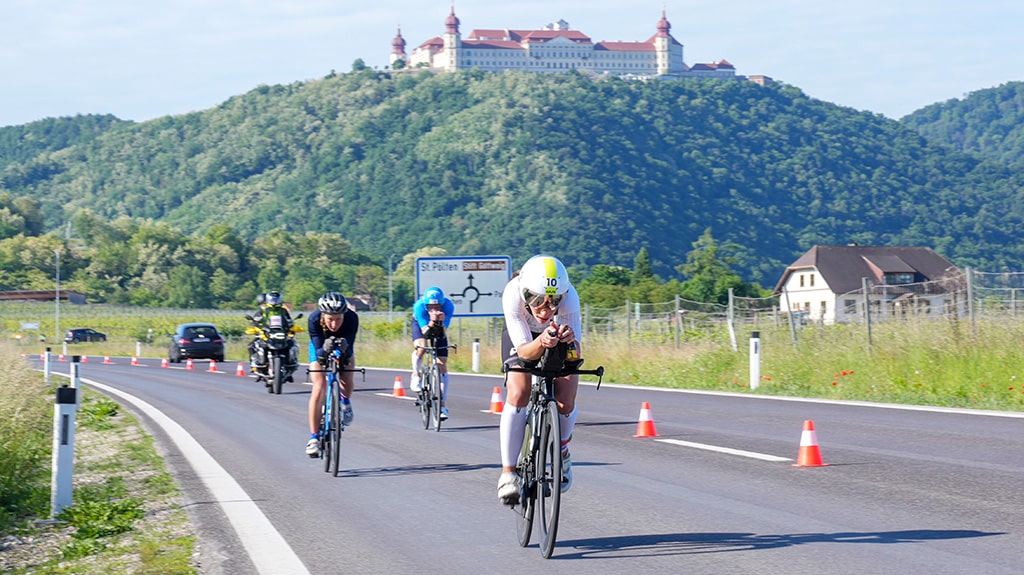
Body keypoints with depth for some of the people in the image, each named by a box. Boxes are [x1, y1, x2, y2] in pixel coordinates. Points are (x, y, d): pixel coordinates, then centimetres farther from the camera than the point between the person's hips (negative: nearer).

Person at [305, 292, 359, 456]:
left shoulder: (352, 318, -35)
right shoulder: (314, 319, -36)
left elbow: (350, 348, -34)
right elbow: (318, 349, -36)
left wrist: (344, 349, -56)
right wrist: (324, 351, -57)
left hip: (342, 348, 1)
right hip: (320, 347, -1)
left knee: (347, 380, -22)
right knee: (319, 387, -18)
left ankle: (345, 402, 14)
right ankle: (314, 437, -11)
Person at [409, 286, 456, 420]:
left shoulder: (448, 306, -33)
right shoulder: (419, 306, -36)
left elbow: (443, 334, -32)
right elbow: (424, 332, -37)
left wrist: (441, 322, -52)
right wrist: (432, 321, -55)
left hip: (439, 327, 1)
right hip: (421, 324, -1)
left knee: (442, 364, -8)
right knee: (421, 347, -33)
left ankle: (442, 405, -4)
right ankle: (415, 376, -4)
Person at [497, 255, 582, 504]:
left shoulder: (569, 297, -37)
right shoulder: (513, 295, -38)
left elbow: (575, 355, -35)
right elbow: (524, 351, -37)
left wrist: (570, 341, -58)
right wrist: (541, 342, -59)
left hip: (559, 338, 1)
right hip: (524, 337, 0)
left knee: (565, 403, -16)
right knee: (518, 395, -23)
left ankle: (562, 453, 16)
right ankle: (508, 472, -13)